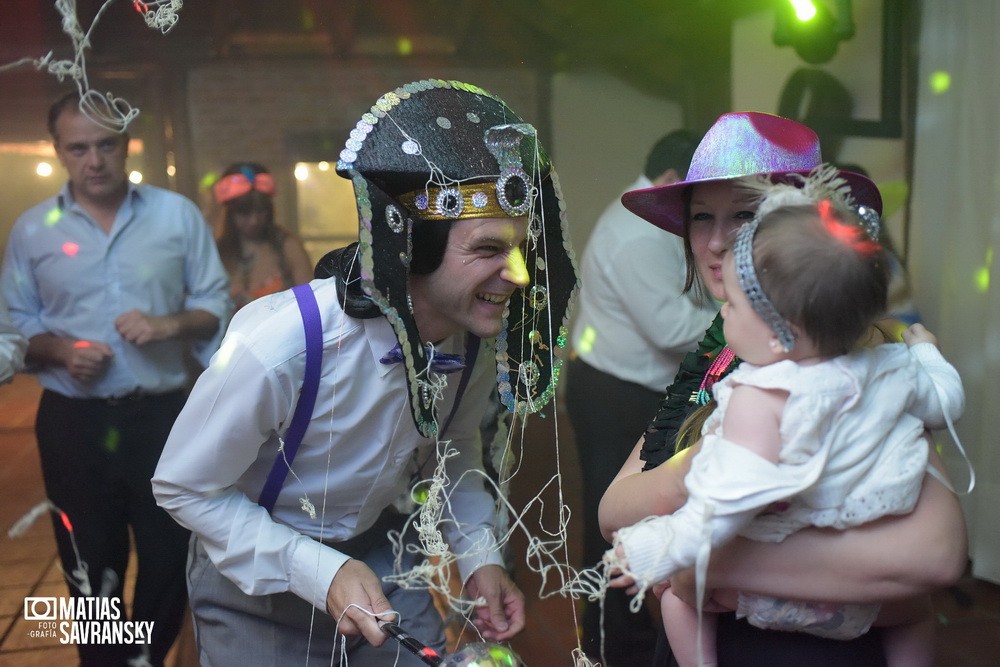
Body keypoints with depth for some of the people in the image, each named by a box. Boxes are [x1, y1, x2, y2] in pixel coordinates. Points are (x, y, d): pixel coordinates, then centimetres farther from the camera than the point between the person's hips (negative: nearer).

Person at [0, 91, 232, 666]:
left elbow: (217, 302, 2)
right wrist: (60, 350, -13)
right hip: (74, 422, 1)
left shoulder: (177, 214, 0)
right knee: (90, 565, 14)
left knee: (171, 556, 10)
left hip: (162, 415, 0)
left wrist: (171, 323, -17)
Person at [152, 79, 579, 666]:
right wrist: (319, 573, -27)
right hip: (259, 576, -4)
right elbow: (184, 488, -20)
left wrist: (479, 554, -11)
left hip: (383, 551, 5)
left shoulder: (480, 341, -16)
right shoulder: (278, 345, -34)